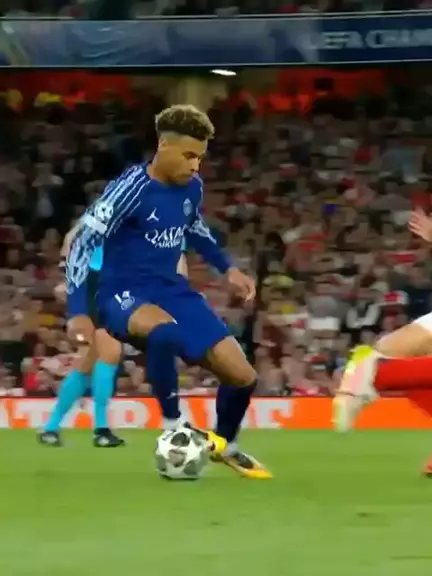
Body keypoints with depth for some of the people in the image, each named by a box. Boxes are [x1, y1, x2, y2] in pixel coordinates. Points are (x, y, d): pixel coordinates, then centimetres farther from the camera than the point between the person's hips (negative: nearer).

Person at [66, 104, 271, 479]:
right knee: (165, 331, -43)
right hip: (124, 293, -7)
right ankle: (174, 426, -22)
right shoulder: (131, 189, -20)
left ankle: (225, 445, 31)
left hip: (171, 289, 7)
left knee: (243, 376, 0)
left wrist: (228, 269, 14)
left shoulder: (192, 187, 0)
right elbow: (83, 244, -18)